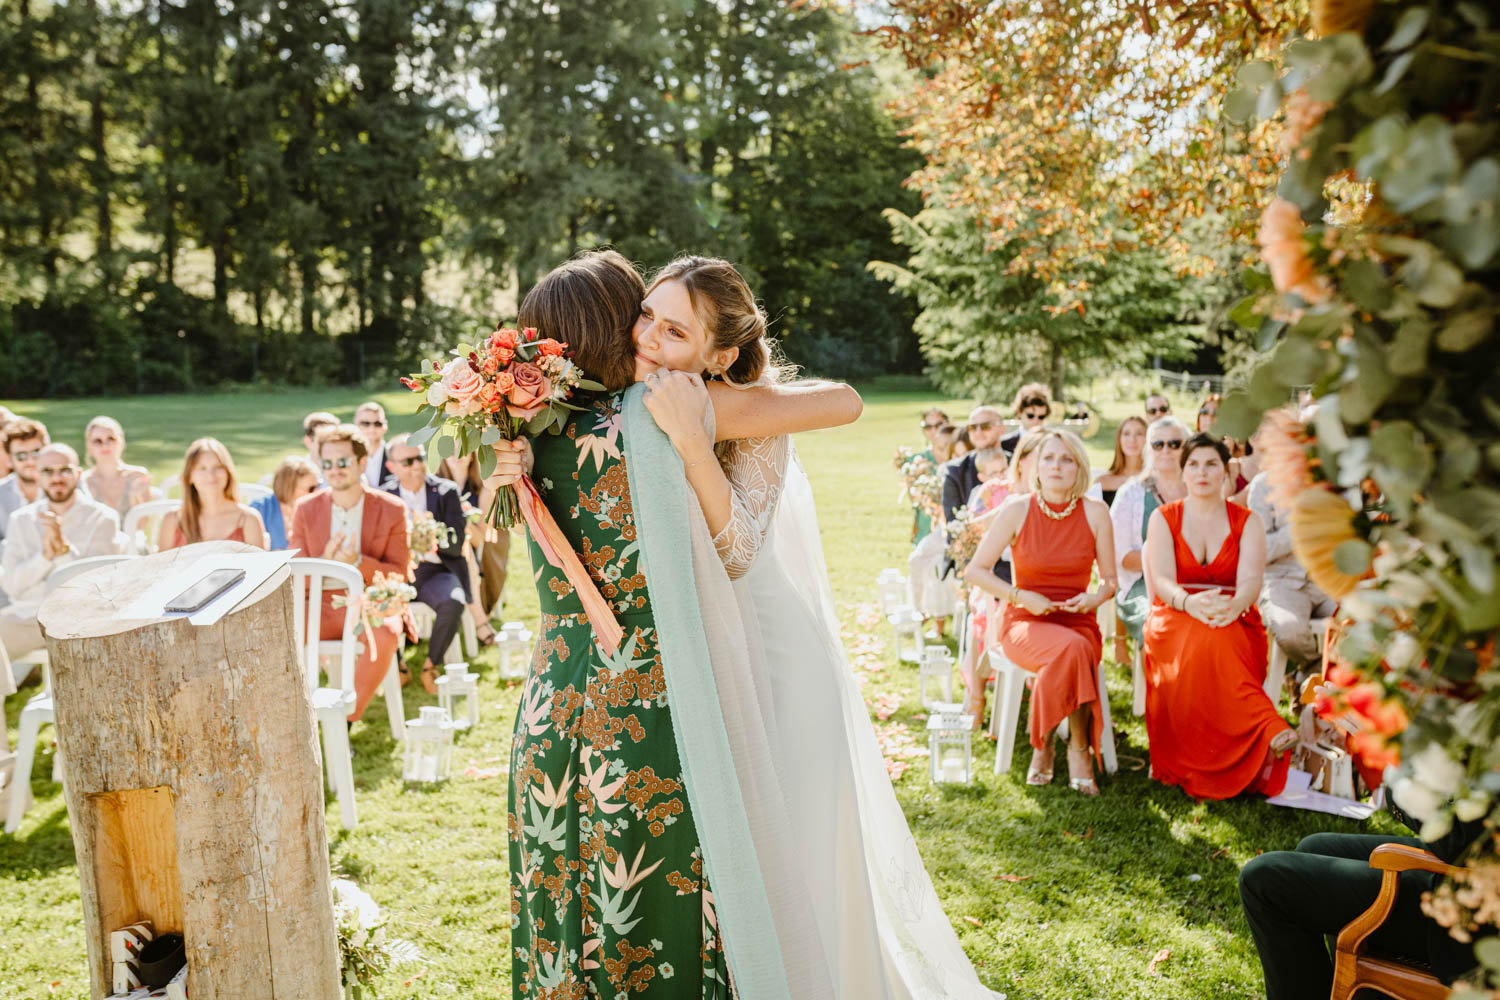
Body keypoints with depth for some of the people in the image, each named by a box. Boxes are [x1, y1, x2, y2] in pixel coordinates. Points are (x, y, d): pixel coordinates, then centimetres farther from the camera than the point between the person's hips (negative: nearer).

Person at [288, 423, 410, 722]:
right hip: (323, 608, 2)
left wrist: (358, 562, -21)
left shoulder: (391, 510, -1)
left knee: (384, 637, -36)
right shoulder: (306, 509, 5)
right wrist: (324, 561, -18)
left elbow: (400, 576, -3)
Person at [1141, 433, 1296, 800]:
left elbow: (1251, 580, -6)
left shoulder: (1247, 521, 11)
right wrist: (1190, 603, -31)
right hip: (1174, 621, 0)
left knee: (1214, 642, -37)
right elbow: (1162, 580, -6)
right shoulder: (1163, 518, 10)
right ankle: (1272, 731, -43)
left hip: (1235, 623, 1)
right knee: (1202, 642, -38)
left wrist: (1235, 605, -32)